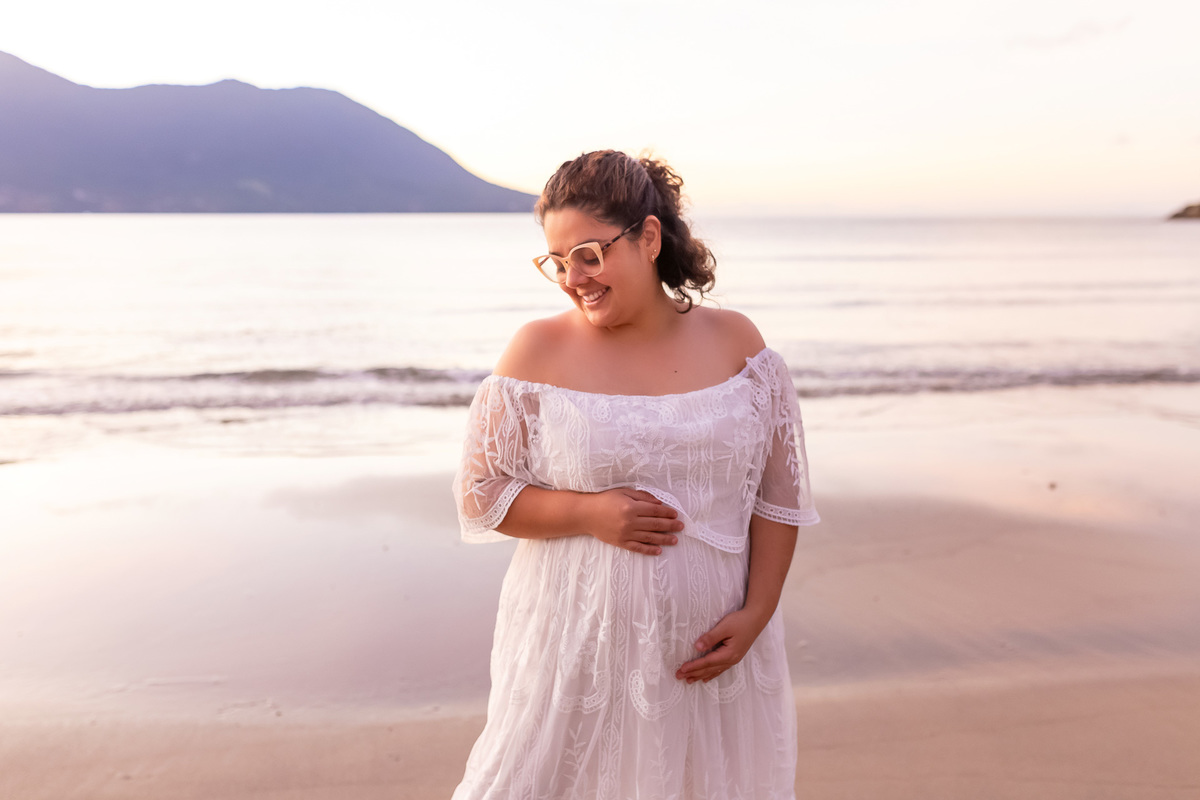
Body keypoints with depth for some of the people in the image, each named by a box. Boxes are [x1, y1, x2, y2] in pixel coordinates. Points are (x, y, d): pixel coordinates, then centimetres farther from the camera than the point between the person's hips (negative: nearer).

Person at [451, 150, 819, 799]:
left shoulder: (735, 342, 0)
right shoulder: (539, 350, -5)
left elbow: (779, 493, 3)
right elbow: (479, 494, -1)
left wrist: (756, 613, -4)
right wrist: (589, 512, -14)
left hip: (713, 646, 2)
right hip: (576, 645, -1)